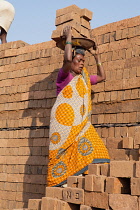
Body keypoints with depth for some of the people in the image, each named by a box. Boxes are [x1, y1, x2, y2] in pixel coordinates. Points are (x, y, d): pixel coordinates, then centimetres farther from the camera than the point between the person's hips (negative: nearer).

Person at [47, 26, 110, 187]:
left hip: (81, 123, 7)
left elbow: (102, 76, 35)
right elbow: (67, 59, -17)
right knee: (64, 152, -12)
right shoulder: (64, 76, 2)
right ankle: (59, 181, -8)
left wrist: (96, 57, 33)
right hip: (64, 121, -7)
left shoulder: (84, 79, 23)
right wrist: (68, 37, -5)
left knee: (93, 147, -11)